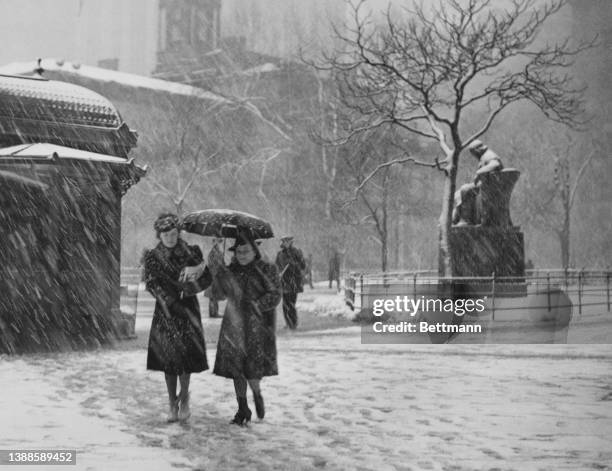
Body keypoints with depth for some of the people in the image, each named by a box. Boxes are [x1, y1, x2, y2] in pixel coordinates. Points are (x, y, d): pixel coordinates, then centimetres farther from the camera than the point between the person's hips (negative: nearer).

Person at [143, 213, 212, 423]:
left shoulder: (191, 253, -1)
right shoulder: (153, 257, -1)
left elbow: (207, 279, -2)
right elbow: (151, 284, -8)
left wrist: (188, 289, -20)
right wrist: (171, 303, -17)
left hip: (188, 306, 0)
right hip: (165, 310, 0)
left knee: (186, 353, -4)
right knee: (168, 355, 1)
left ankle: (184, 397, 17)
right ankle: (172, 403, 12)